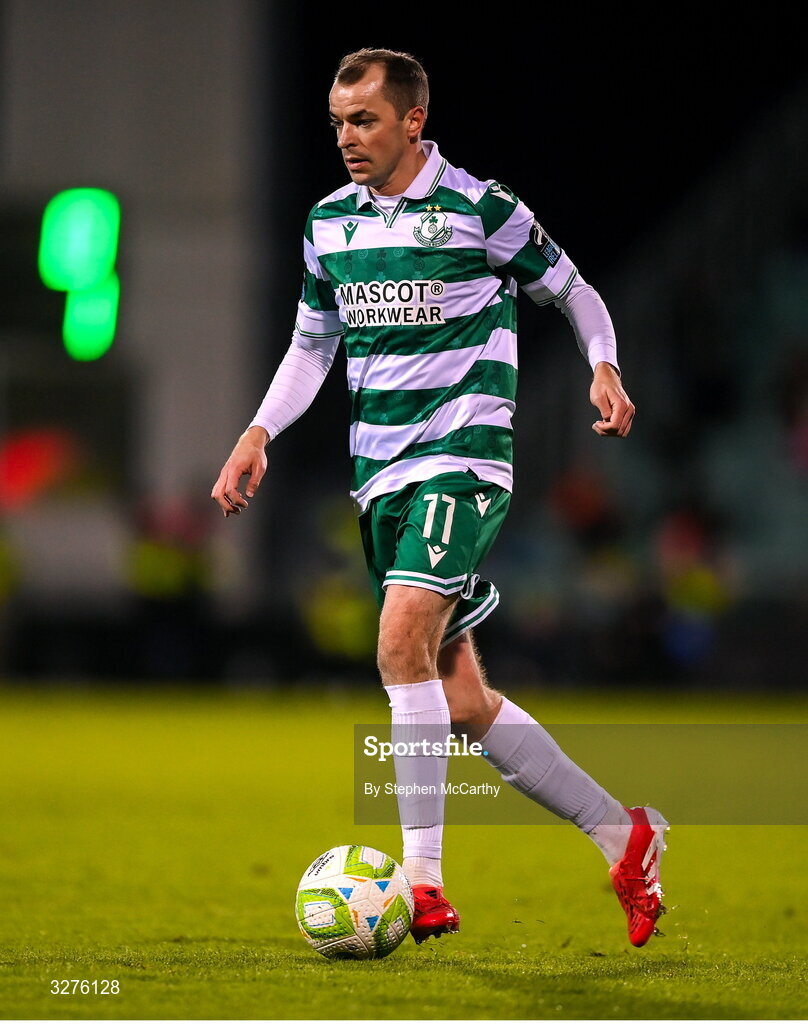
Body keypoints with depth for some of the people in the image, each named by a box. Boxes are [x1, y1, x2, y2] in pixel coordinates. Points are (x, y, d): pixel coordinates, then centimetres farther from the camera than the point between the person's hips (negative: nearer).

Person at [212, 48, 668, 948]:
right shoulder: (329, 223, 10)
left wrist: (604, 371, -11)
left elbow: (573, 293, 7)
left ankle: (424, 882, -23)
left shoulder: (480, 208, -5)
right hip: (379, 469, 6)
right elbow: (310, 347, 20)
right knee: (462, 703, 6)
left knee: (402, 642, -25)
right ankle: (622, 835, 20)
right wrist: (258, 434, 6)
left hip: (462, 458, -6)